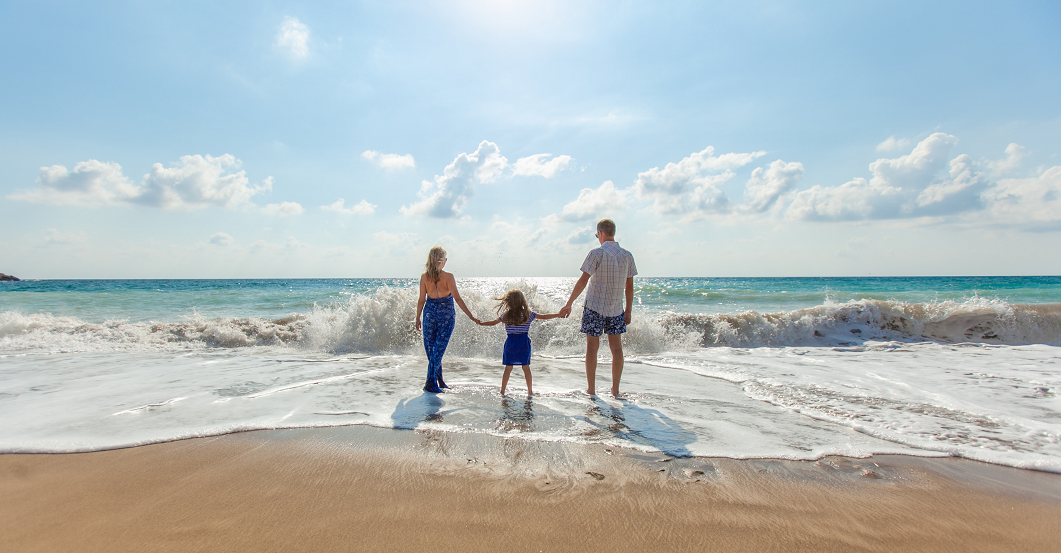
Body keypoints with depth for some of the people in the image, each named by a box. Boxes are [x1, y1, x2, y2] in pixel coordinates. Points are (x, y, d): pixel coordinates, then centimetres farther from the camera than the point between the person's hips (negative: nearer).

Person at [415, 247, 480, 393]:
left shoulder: (424, 277, -3)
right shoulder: (448, 277, -12)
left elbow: (422, 300, 0)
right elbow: (457, 298, -14)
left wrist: (418, 318, 11)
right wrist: (471, 316, -11)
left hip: (430, 313, 3)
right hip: (446, 315, -2)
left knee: (430, 348, 15)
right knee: (439, 348, 1)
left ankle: (439, 380, 23)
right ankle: (431, 383, -2)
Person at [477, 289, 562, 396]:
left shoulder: (505, 315, -2)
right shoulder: (528, 314, -3)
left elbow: (492, 323, 9)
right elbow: (544, 317, 1)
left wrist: (480, 323, 25)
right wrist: (559, 314, 9)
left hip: (510, 342, 0)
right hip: (523, 343, 0)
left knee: (508, 368, 7)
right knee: (526, 367, 8)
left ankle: (502, 391, 12)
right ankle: (530, 391, 15)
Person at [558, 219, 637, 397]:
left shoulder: (597, 253, -11)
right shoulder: (627, 255, 4)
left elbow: (583, 281, -14)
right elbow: (629, 286, 7)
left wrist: (569, 304, -10)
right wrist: (628, 310, 15)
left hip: (595, 307, -4)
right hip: (616, 309, 4)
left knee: (592, 346, 4)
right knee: (616, 347, 9)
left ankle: (591, 389, 10)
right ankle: (615, 389, 13)